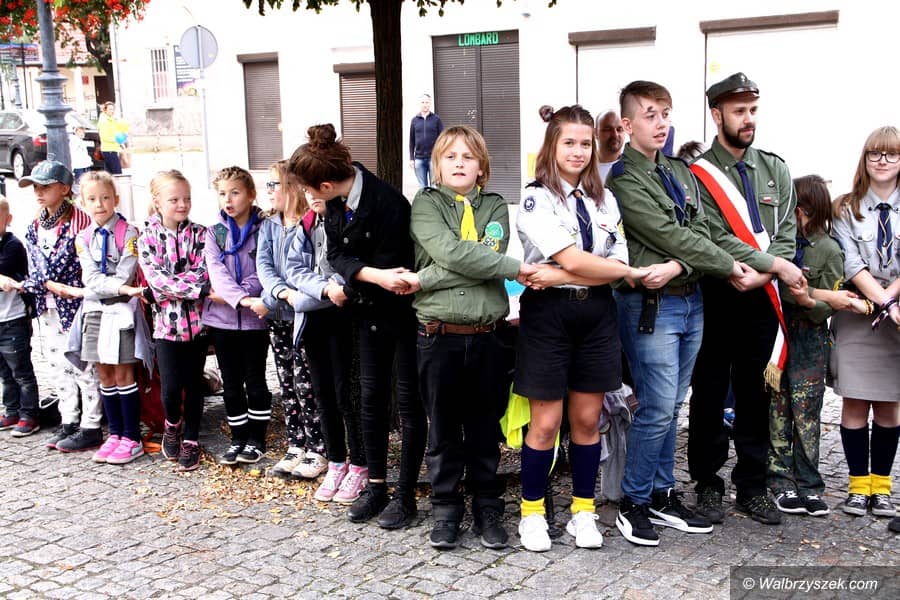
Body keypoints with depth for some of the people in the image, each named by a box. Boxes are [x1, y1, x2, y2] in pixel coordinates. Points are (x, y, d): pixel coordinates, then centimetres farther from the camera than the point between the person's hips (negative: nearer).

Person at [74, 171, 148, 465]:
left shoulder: (128, 233, -6)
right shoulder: (83, 239, 7)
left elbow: (124, 277, -14)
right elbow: (91, 278, -6)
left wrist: (101, 287, -12)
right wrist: (121, 288, -19)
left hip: (121, 310, -5)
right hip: (94, 310, 5)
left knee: (123, 374, -3)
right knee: (104, 375, 9)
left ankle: (132, 438, 5)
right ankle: (115, 434, 19)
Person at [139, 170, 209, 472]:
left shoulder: (199, 234, 3)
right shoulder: (148, 237, 0)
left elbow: (203, 274, -8)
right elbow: (156, 278, -11)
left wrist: (166, 288, -16)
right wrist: (197, 288, -16)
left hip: (197, 319, 1)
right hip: (167, 321, -1)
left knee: (194, 383, 8)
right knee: (171, 386, -7)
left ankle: (191, 440, 21)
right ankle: (172, 424, 23)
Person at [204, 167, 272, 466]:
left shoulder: (264, 229, -3)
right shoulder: (214, 233, 4)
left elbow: (264, 273, -10)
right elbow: (217, 272, -11)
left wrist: (230, 295, -17)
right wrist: (244, 299, -29)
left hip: (253, 318, -3)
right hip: (221, 319, 3)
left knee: (255, 381, 6)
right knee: (231, 384, 11)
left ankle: (256, 439, 19)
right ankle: (238, 438, 23)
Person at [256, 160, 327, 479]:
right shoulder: (269, 226, 10)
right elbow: (263, 264, -4)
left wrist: (267, 300, -18)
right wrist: (281, 291, -22)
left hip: (304, 316, -7)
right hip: (278, 317, 7)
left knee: (305, 384, -4)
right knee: (287, 385, 12)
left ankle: (317, 451, 8)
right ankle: (296, 446, 22)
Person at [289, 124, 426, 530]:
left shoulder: (389, 203, -25)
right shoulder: (336, 203, -3)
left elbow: (389, 268, -22)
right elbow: (337, 254, -5)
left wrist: (346, 289, -12)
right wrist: (371, 276, -23)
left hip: (403, 313, -7)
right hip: (370, 312, 7)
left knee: (407, 402, 3)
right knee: (371, 398, 11)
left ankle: (405, 494, 13)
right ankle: (376, 486, 23)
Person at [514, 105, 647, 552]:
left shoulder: (604, 200, 9)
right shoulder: (536, 198, -8)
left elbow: (614, 264, -2)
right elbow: (573, 259, -17)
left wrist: (558, 277, -15)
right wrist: (631, 272, -9)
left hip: (596, 313, 5)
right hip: (548, 313, -4)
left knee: (587, 419, 9)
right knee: (545, 423, 2)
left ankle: (583, 512, 22)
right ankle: (532, 513, 18)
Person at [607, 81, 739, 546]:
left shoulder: (681, 172, 15)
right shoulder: (623, 179, -9)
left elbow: (700, 232, 4)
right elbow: (668, 235, -15)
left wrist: (678, 266, -17)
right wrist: (732, 267, -9)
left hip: (690, 301, 7)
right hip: (651, 305, -7)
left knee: (670, 407, 13)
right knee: (658, 409, -6)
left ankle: (663, 495, 23)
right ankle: (634, 504, 8)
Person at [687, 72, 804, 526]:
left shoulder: (775, 170, 10)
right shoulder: (698, 174, -6)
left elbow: (786, 234, 3)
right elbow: (717, 238, -14)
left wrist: (759, 275, -13)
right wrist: (773, 263, -18)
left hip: (762, 300, 4)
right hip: (715, 299, -4)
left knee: (756, 396, 10)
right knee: (710, 396, 5)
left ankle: (752, 487, 21)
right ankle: (707, 486, 16)